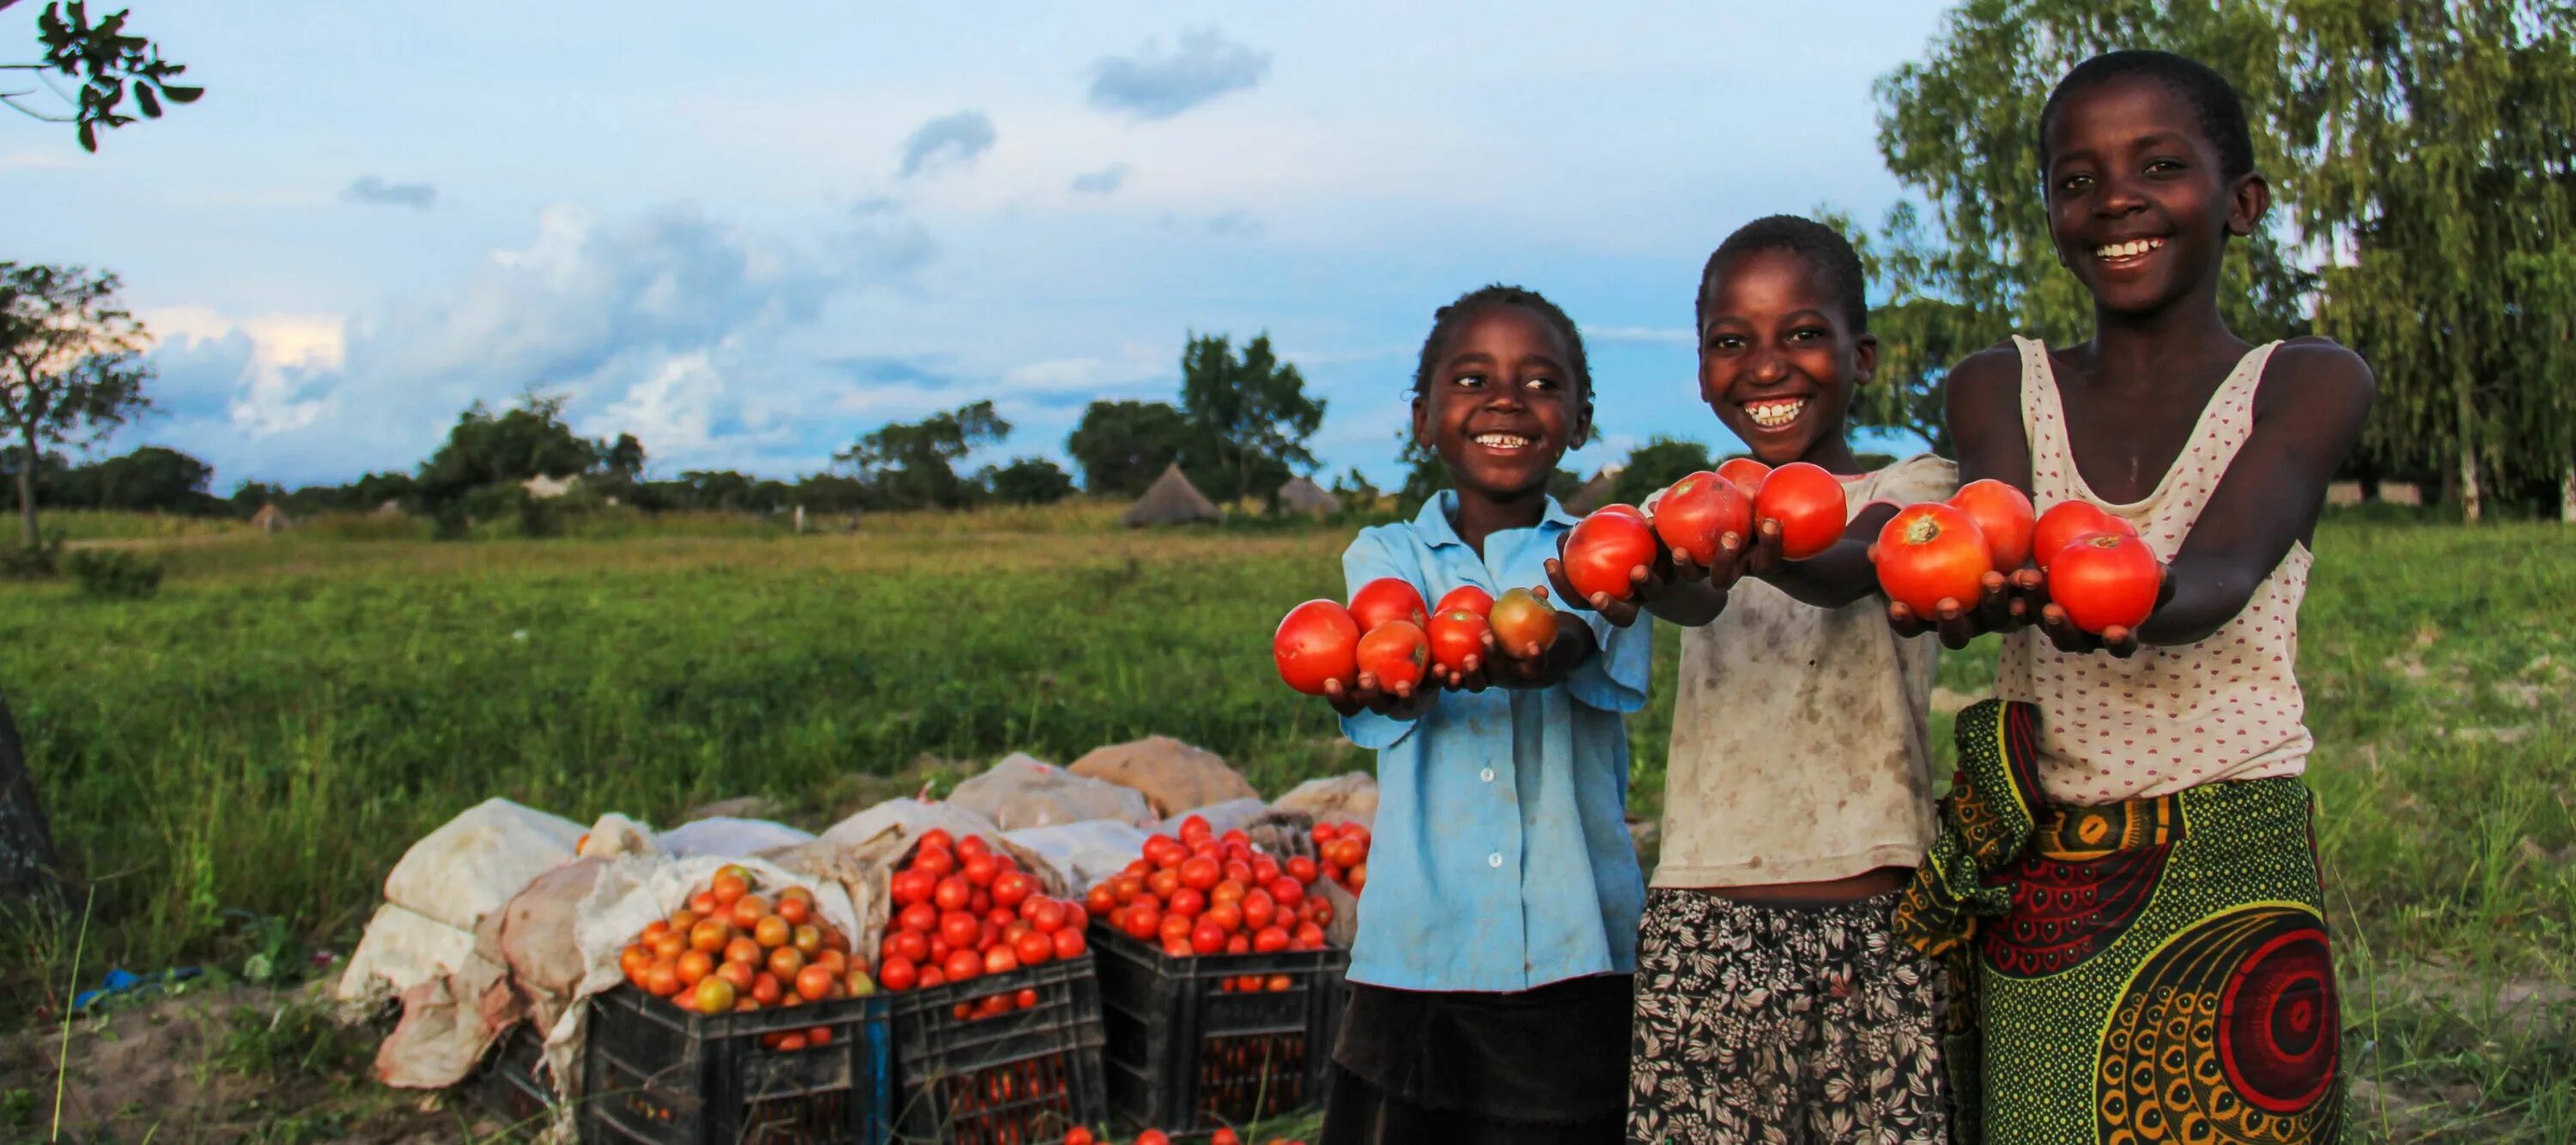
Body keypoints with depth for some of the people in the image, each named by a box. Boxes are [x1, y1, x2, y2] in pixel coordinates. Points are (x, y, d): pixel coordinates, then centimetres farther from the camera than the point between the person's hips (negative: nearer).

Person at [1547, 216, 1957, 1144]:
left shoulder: (1916, 487, 6)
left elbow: (1849, 572, -18)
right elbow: (1694, 602, -13)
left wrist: (1772, 551, -42)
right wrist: (1671, 579, -37)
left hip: (1880, 925, -1)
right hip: (1704, 926, 2)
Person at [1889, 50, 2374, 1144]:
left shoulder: (2309, 384, 1)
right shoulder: (1999, 388, 8)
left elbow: (2221, 571, -17)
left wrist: (2140, 601, -40)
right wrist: (1984, 587, -36)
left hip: (2230, 883, -1)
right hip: (2031, 880, 2)